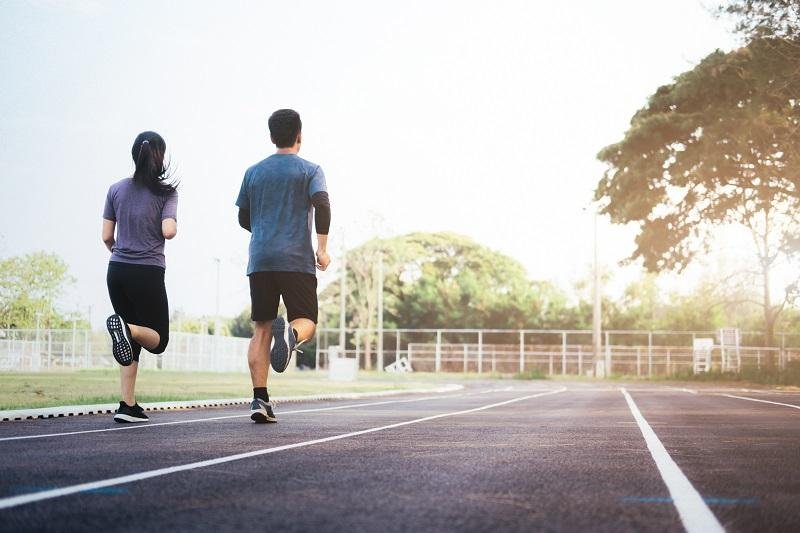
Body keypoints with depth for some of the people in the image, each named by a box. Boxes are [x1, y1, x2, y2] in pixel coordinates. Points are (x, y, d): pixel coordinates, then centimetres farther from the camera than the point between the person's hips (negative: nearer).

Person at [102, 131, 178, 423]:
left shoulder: (116, 189, 7)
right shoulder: (166, 192, -4)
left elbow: (106, 236, 7)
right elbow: (168, 231, -16)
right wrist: (174, 225, 7)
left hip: (117, 271, 4)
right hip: (148, 273, -4)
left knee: (133, 342, 14)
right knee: (158, 339, 8)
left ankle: (128, 405, 4)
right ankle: (127, 328, -25)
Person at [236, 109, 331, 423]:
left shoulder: (253, 172, 15)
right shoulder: (309, 170, 5)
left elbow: (244, 218, 19)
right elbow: (322, 204, -12)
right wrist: (322, 248, -10)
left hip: (259, 261, 3)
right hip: (297, 261, -3)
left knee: (261, 330, 6)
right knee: (306, 321, 5)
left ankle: (260, 400, -2)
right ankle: (290, 334, -32)